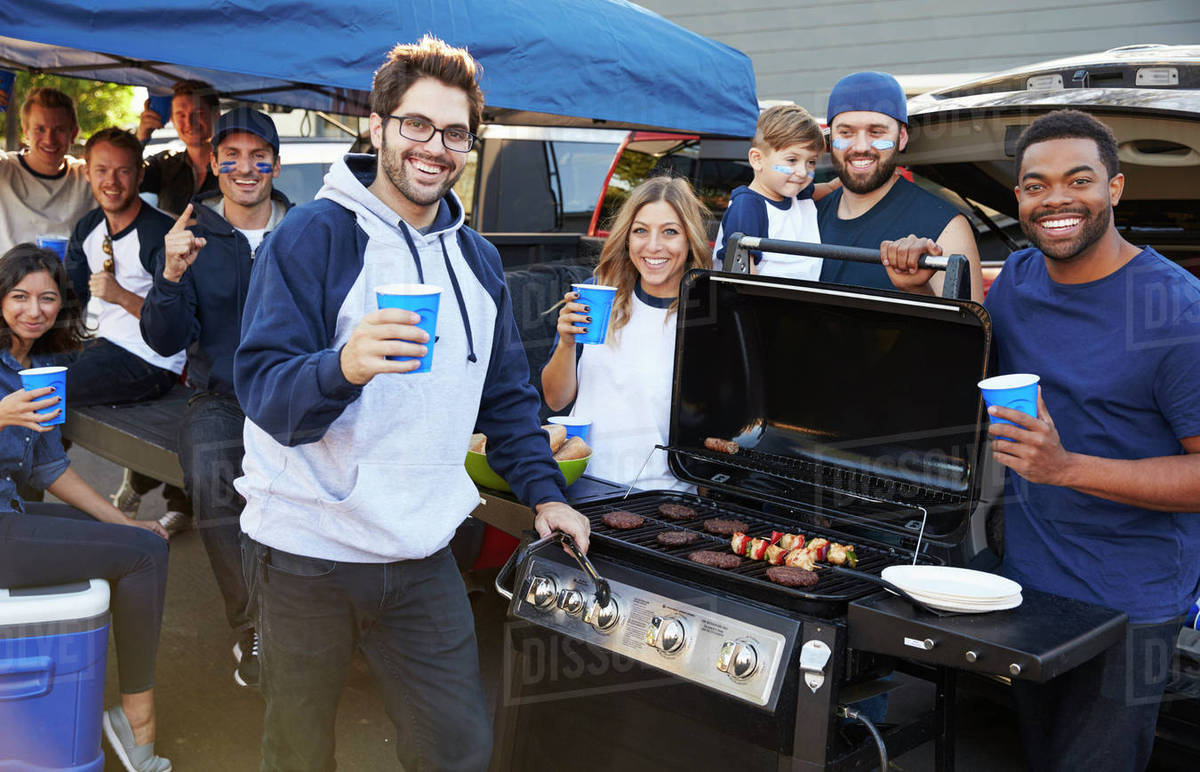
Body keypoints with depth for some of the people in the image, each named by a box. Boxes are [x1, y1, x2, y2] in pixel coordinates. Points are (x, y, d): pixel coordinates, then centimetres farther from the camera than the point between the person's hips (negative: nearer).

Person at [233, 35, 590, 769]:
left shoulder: (478, 258, 10)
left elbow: (507, 392, 18)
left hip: (421, 551, 4)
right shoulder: (312, 236, -8)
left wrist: (544, 489, 8)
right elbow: (263, 390, -16)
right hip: (309, 548, -3)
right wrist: (342, 366, -35)